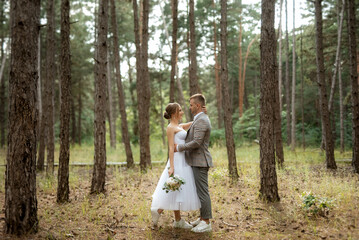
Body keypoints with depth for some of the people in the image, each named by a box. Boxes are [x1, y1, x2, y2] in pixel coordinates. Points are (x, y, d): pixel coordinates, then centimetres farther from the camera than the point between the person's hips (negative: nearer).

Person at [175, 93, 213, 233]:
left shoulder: (201, 120, -17)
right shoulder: (199, 119, 17)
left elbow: (196, 142, -23)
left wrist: (179, 147, -14)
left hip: (200, 161, -10)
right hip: (197, 161, 10)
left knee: (202, 191, -5)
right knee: (200, 190, 15)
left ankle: (206, 223, 1)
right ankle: (202, 218, 24)